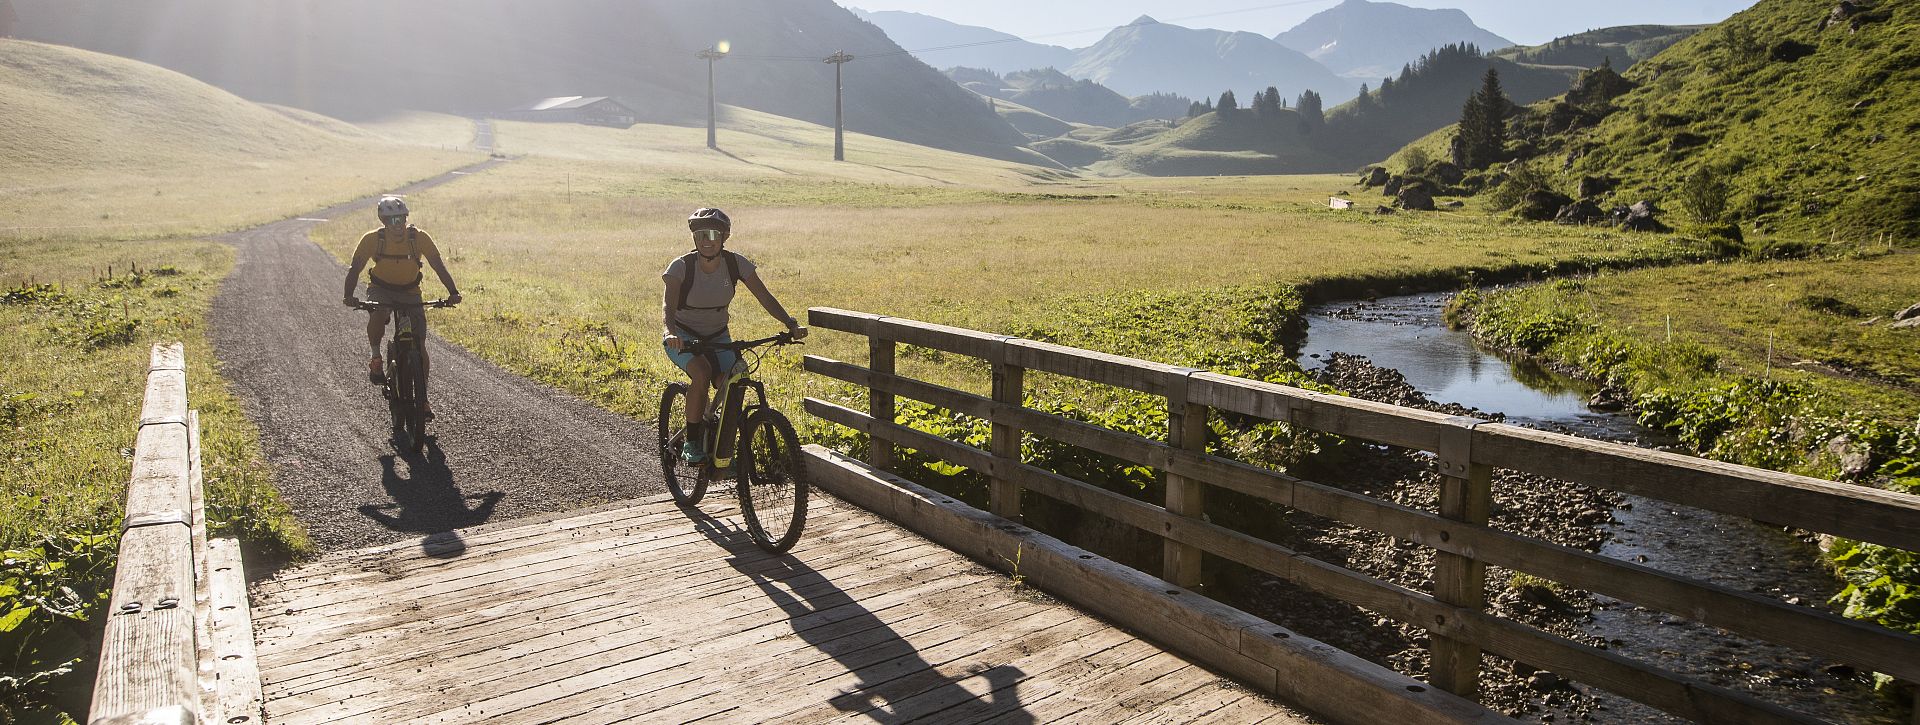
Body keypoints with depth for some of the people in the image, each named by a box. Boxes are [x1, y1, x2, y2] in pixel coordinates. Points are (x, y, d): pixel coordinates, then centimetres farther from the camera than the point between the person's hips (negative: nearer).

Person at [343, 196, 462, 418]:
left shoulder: (419, 237, -18)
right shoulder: (372, 239, -18)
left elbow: (438, 266, -17)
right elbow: (355, 269, -14)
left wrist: (452, 292, -32)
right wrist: (349, 296, -30)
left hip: (410, 292, 1)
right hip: (380, 289, -1)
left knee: (419, 345, -7)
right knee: (378, 315, -36)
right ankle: (376, 358, -9)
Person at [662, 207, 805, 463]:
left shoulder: (736, 264, -14)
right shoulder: (682, 266, -21)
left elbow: (765, 298, -17)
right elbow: (668, 304, -33)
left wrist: (791, 325, -32)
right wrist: (669, 331, -55)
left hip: (717, 336, 3)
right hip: (683, 336, -3)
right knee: (703, 374, -32)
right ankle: (691, 443, -17)